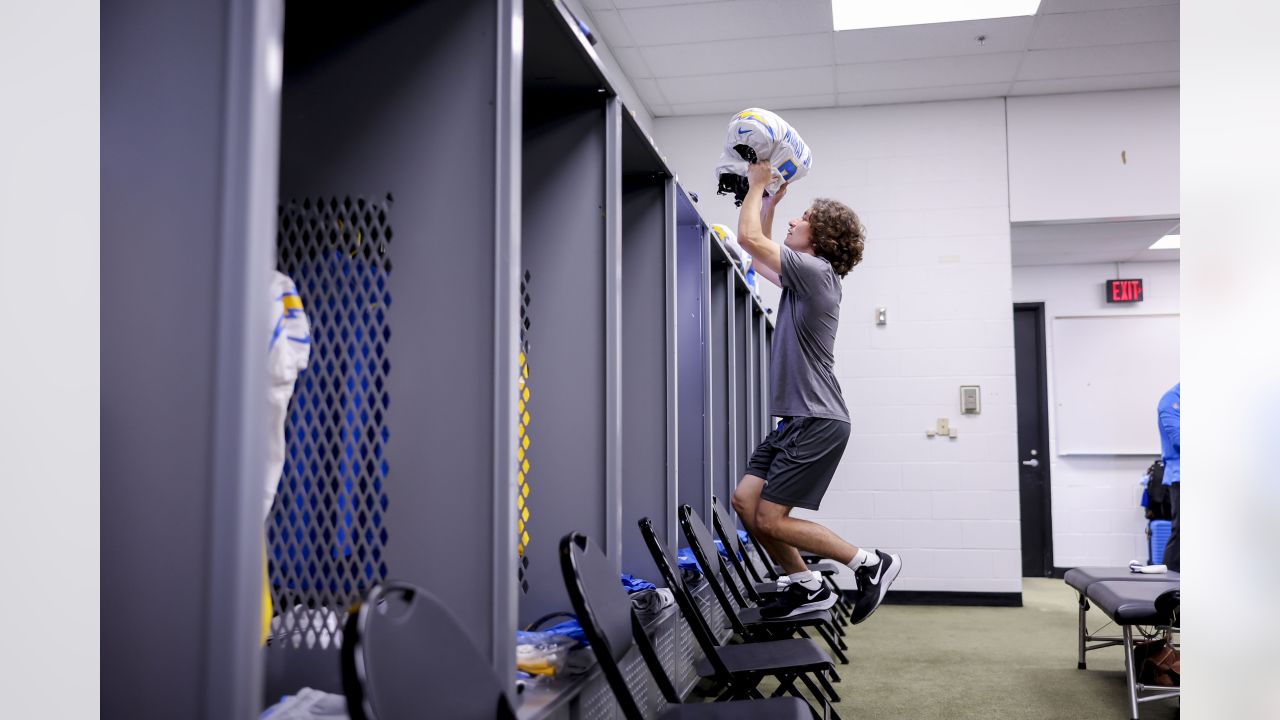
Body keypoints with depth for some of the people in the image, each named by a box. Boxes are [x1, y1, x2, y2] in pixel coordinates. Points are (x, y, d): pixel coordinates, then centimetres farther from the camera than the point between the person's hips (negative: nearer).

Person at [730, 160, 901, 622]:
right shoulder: (804, 276, 16)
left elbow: (748, 238, -13)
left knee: (770, 519, -9)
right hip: (797, 419, 10)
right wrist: (769, 201, 24)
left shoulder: (814, 271, -12)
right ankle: (808, 587, 12)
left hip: (817, 422, -10)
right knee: (744, 501, 5)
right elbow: (759, 260, 31)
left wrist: (757, 185, 1)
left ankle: (870, 563, 2)